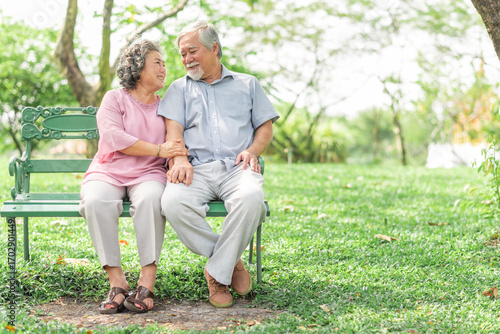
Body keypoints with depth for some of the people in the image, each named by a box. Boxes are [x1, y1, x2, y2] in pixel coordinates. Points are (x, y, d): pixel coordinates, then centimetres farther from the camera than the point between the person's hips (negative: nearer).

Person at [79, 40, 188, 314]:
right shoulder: (114, 99, 10)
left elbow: (176, 143, 14)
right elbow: (114, 137, -7)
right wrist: (158, 150, -13)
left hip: (148, 175, 1)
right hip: (108, 172, -1)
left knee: (151, 197, -36)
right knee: (96, 201, -36)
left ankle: (147, 282, -34)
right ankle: (116, 281, -29)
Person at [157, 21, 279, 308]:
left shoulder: (247, 84, 25)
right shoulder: (180, 88, 24)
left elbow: (266, 127, 19)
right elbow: (173, 130, 9)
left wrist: (252, 150, -3)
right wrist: (179, 159, -12)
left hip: (237, 167, -1)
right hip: (197, 169, 1)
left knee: (251, 197, -38)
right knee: (173, 202, -34)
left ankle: (218, 273, -21)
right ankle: (230, 261, -15)